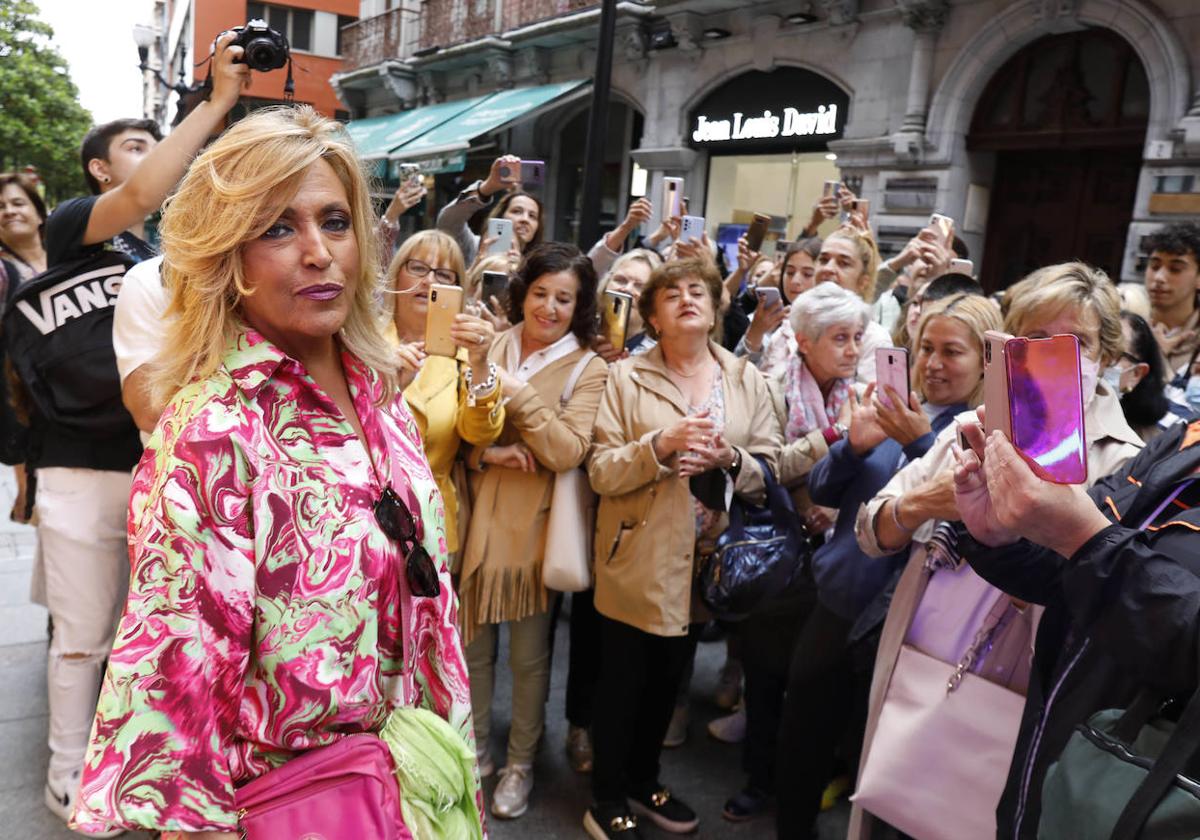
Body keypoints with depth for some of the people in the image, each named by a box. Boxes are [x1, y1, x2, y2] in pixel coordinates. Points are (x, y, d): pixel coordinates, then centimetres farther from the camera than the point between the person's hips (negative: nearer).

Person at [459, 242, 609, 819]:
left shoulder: (589, 369, -4)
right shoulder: (489, 348, 3)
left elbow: (568, 451, -15)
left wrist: (516, 393, -21)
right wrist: (487, 453, -16)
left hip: (533, 524, -2)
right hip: (476, 516, 2)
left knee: (529, 654, 10)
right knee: (472, 644, 14)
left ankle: (520, 761, 30)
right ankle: (475, 749, 36)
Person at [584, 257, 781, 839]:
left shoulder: (747, 380, 4)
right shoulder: (626, 378, -5)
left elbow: (769, 471, 1)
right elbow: (600, 473, -11)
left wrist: (728, 459, -19)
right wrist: (661, 446, -25)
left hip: (705, 562, 4)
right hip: (637, 560, -3)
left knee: (668, 680, 20)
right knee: (622, 680, 8)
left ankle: (643, 781, 40)